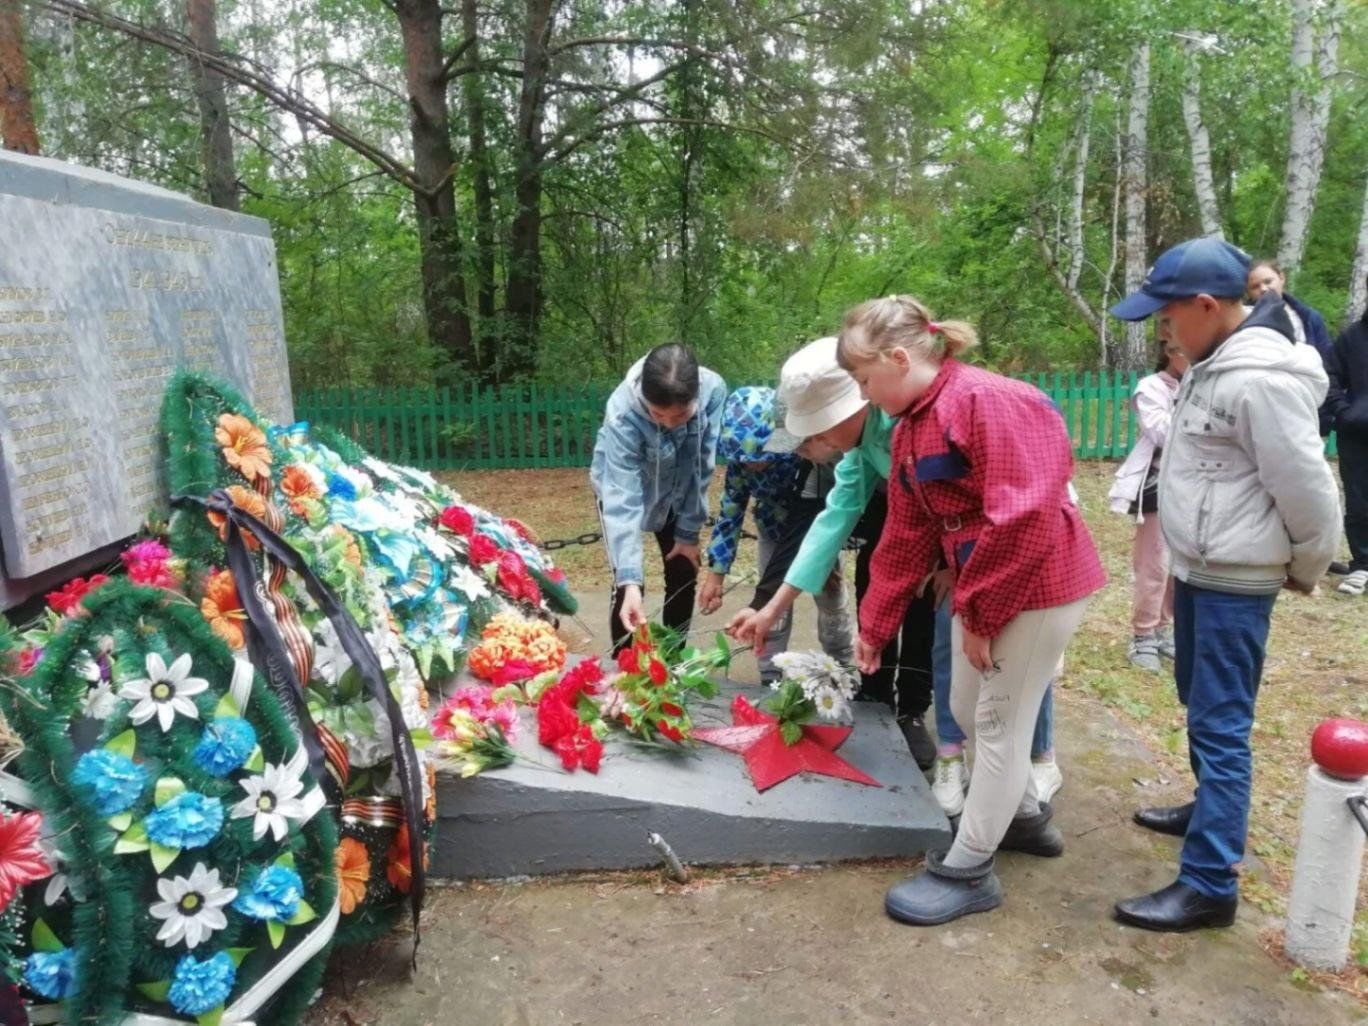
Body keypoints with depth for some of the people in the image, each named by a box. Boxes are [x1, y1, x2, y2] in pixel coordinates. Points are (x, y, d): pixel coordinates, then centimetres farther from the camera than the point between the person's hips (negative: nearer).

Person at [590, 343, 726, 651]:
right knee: (628, 583, -10)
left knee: (683, 577, 5)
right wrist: (629, 580, -48)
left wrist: (689, 532, -13)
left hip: (677, 492, 3)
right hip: (619, 484, -3)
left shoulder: (713, 391, -33)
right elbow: (622, 500, -41)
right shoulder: (623, 412, -39)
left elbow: (703, 468, -19)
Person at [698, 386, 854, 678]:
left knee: (833, 602, 11)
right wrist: (716, 573, -16)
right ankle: (771, 680, 16)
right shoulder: (741, 458, -27)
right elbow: (731, 510, -15)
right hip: (775, 531, 2)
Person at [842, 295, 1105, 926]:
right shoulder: (910, 428, 7)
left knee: (999, 722, 0)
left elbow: (1022, 519, -28)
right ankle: (1028, 816, 42)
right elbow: (905, 539, 11)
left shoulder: (989, 401, -23)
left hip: (1038, 584, -9)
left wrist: (977, 612, -20)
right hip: (980, 586, 9)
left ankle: (967, 872, 15)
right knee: (968, 710, 18)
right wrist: (874, 625, 11)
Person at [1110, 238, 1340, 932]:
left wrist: (1305, 571, -3)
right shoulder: (1215, 365, 8)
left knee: (1220, 725, -4)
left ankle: (1209, 885, 5)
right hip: (1198, 570, 10)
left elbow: (1309, 493, -19)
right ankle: (1212, 809, 43)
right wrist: (1188, 564, 16)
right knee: (1200, 707, 23)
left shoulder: (1262, 379, -23)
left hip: (1234, 584, -10)